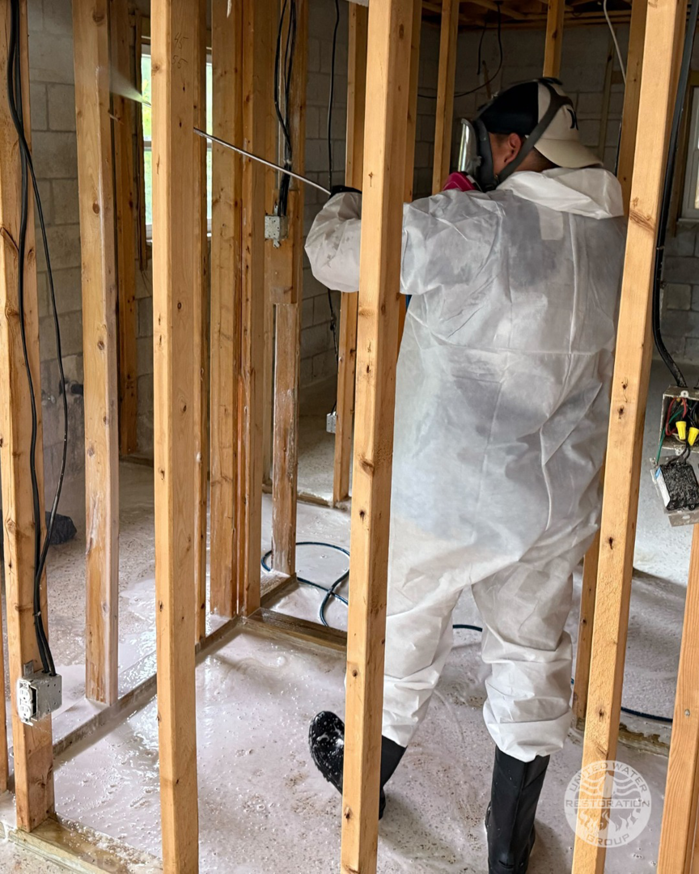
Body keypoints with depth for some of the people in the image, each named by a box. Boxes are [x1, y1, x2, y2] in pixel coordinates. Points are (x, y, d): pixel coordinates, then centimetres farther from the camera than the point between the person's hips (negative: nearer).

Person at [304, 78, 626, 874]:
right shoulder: (616, 235, 0)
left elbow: (335, 256, -12)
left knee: (404, 633, 18)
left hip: (448, 496, -5)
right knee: (532, 656, 18)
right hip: (561, 502, 5)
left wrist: (347, 204, 10)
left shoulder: (469, 226, -20)